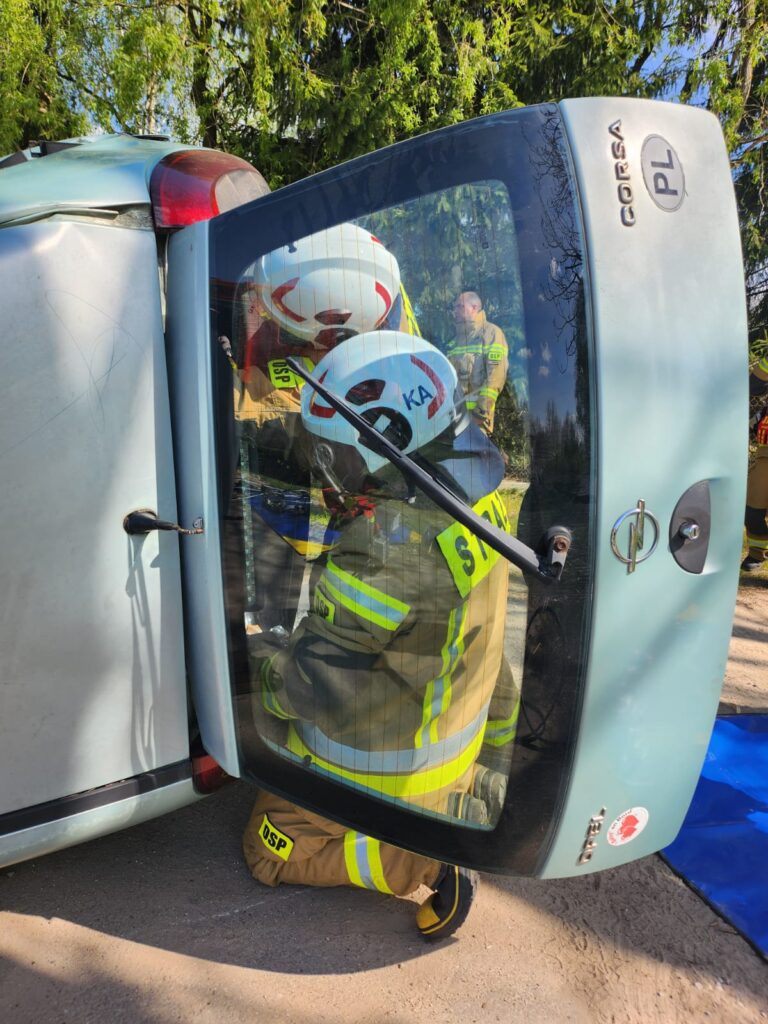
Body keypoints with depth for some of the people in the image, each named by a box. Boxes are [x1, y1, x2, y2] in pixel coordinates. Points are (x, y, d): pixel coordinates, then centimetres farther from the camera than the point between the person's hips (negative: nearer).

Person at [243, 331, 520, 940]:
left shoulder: (390, 547, -37)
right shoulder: (477, 497, -11)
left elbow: (310, 680, -27)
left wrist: (251, 658, -10)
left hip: (379, 768, -7)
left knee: (271, 853, 13)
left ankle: (425, 862, -1)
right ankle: (476, 800, 18)